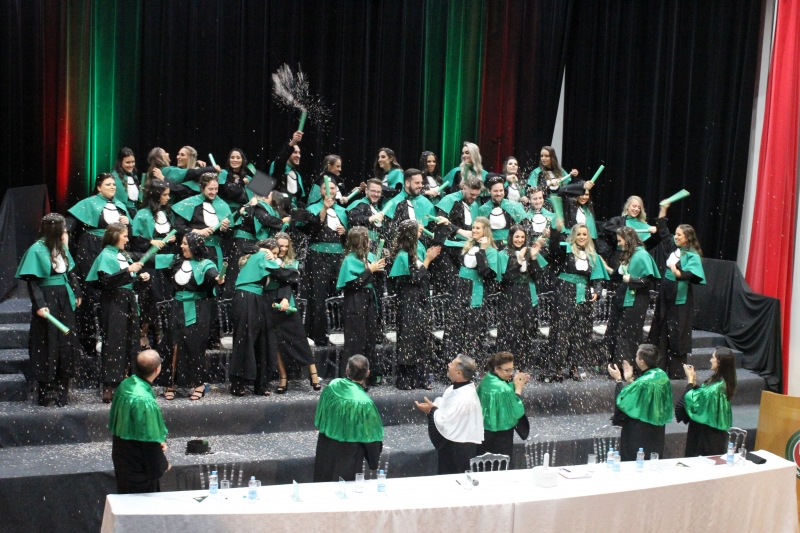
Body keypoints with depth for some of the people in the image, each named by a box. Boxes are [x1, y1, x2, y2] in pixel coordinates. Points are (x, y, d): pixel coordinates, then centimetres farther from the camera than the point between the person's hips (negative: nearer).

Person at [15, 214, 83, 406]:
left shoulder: (62, 248, 8)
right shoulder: (37, 250, -12)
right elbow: (31, 281, -13)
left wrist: (76, 292, 9)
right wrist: (39, 304, -20)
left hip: (64, 300, 6)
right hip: (48, 301, -6)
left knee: (65, 343, 8)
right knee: (47, 345, 2)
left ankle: (62, 390, 17)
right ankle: (45, 392, 12)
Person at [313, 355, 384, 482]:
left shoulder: (332, 386, -13)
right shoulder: (364, 403, -27)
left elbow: (320, 417, 4)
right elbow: (370, 435, -15)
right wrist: (374, 461, -1)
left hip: (326, 449, 5)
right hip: (348, 456, -5)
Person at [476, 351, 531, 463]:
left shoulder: (486, 381, -1)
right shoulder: (503, 389, -28)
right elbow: (516, 412, -19)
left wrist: (514, 384, 1)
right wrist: (518, 387, -15)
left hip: (484, 433, 9)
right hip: (501, 437, -9)